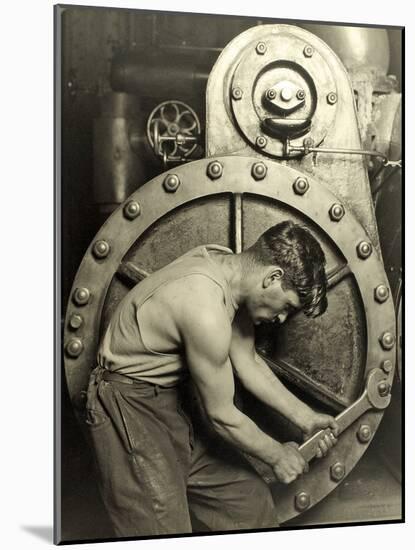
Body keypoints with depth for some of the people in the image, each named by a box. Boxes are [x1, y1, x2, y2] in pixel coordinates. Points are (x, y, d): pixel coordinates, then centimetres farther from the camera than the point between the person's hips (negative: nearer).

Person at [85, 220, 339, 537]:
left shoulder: (229, 268, -5)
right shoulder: (207, 312, -32)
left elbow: (248, 363, 7)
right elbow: (222, 416, -19)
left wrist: (305, 417, 5)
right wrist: (278, 456, -3)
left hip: (175, 400, 9)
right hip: (133, 412, -9)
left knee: (253, 503, 10)